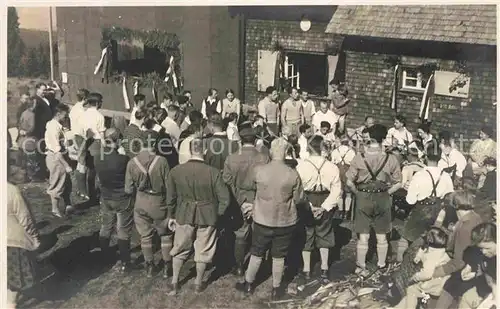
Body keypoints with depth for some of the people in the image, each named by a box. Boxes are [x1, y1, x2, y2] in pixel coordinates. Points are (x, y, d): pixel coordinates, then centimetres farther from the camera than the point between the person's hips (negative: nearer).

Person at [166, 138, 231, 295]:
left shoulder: (175, 171, -13)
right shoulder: (213, 172, -20)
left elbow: (170, 198, -1)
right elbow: (224, 199, -15)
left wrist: (171, 216, 13)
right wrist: (217, 214, 2)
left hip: (184, 216, 2)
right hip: (207, 217, -1)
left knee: (180, 249, 21)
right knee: (203, 251, 17)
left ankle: (174, 283, 29)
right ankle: (198, 284, 32)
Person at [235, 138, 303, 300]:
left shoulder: (258, 170, -13)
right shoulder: (293, 174, -16)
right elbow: (298, 198, -4)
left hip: (262, 220, 1)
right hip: (286, 221, -1)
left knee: (256, 254, 18)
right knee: (279, 256, 14)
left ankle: (248, 285, 34)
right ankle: (276, 289, 27)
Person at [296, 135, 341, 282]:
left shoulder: (301, 166, -17)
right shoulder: (332, 167, -11)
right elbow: (337, 191, -12)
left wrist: (309, 206, -14)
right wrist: (324, 207, -12)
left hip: (307, 203, -1)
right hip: (325, 205, 2)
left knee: (306, 236, 15)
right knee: (324, 236, 19)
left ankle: (306, 270, 22)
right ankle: (324, 269, 25)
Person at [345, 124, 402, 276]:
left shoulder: (359, 157, -11)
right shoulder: (391, 159, -8)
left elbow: (349, 182, -12)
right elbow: (398, 184, -4)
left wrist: (358, 193, 4)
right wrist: (386, 193, 9)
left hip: (363, 198, -1)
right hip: (383, 199, 1)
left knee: (363, 236, 9)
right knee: (381, 236, 15)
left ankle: (361, 267, 16)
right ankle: (382, 264, 30)